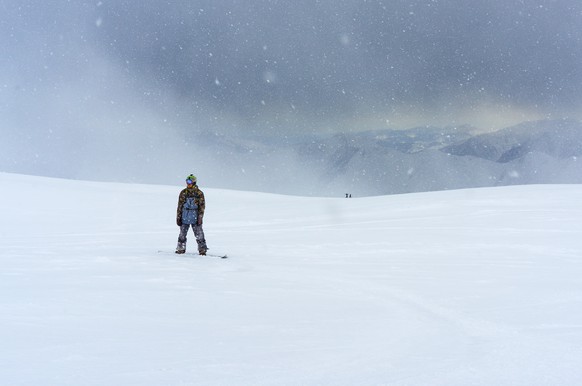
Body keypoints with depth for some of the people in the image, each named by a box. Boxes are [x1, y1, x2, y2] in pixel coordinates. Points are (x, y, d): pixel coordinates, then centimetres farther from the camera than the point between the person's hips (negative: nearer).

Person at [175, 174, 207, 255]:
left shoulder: (199, 193, 0)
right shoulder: (183, 193, 8)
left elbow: (202, 206, 0)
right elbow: (179, 206, 11)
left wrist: (200, 217, -8)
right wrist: (178, 217, 8)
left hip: (195, 217, -3)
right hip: (185, 217, 3)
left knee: (199, 234, -6)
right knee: (182, 233, 6)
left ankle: (202, 250, -1)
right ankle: (181, 248, 18)